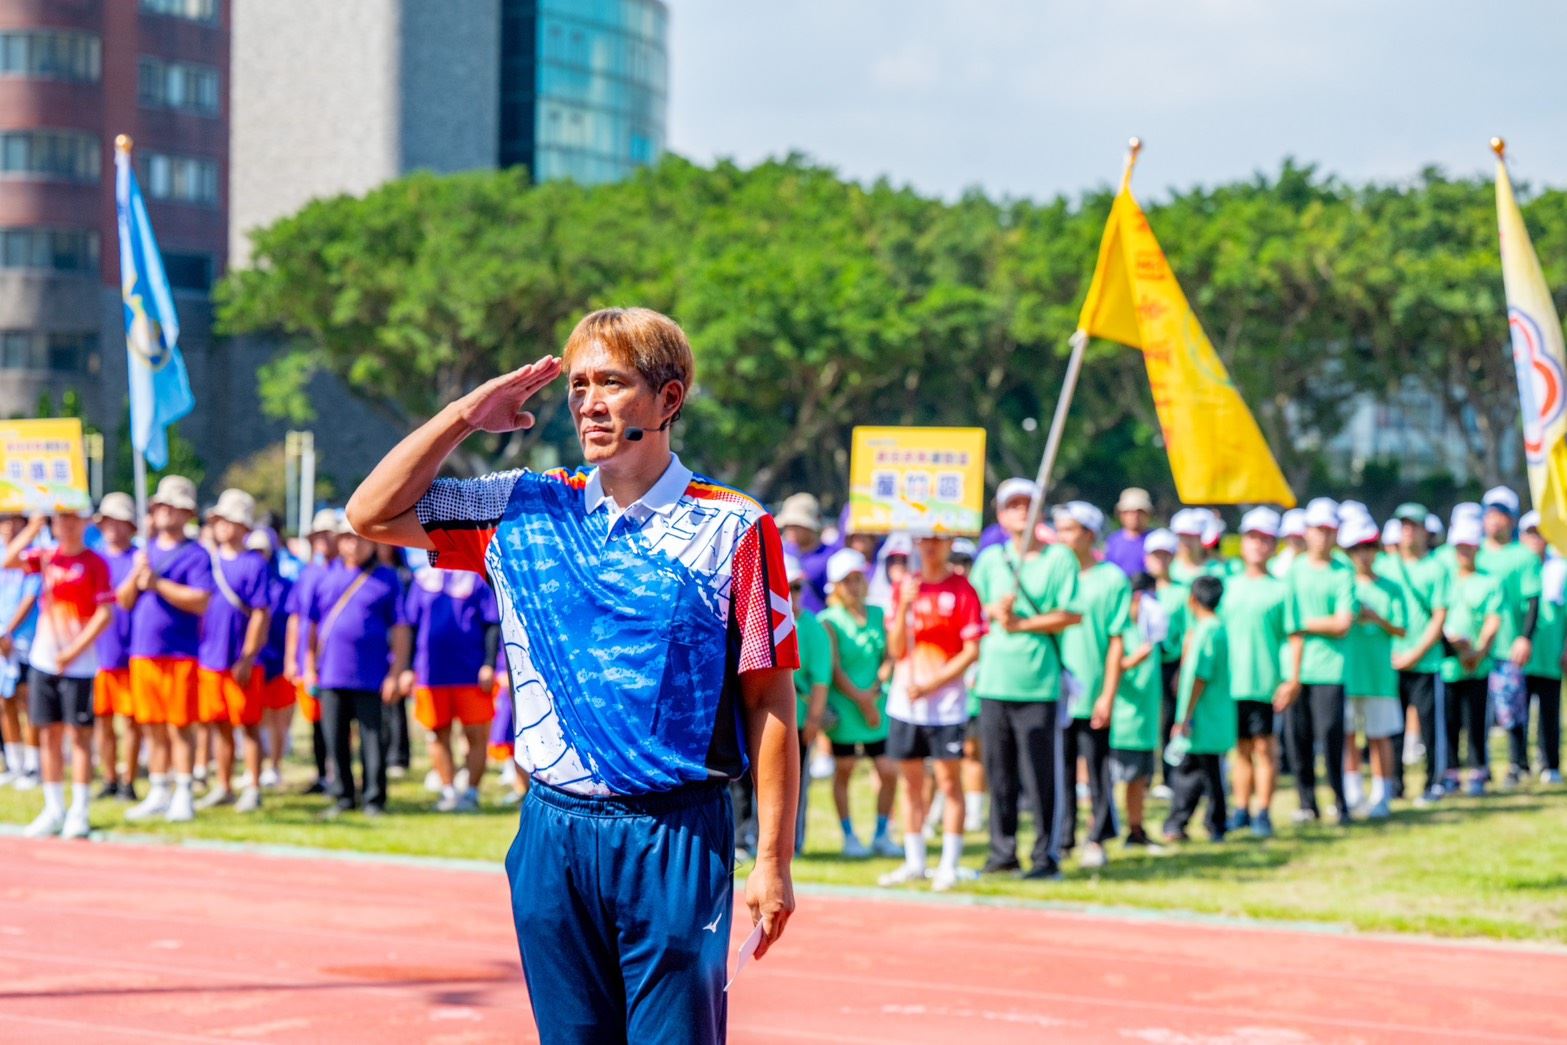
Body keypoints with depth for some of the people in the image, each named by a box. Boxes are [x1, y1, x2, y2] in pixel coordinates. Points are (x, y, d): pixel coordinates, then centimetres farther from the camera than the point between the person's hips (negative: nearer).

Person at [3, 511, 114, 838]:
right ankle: (54, 810, 16)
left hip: (78, 664, -5)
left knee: (79, 735, -2)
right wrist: (34, 527, -11)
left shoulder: (95, 564, -5)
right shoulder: (46, 557, 8)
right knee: (49, 734, 8)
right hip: (43, 660, 5)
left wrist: (74, 651, -14)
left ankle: (79, 813, 2)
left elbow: (105, 614, -9)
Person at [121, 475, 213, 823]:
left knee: (179, 727, -4)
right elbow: (123, 601, 13)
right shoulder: (145, 552, 16)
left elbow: (201, 601, -15)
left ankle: (182, 797, 0)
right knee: (153, 728, 10)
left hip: (179, 654, -6)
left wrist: (158, 584, -16)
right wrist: (136, 576, -5)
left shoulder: (196, 555, -3)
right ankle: (158, 795, 17)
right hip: (143, 653, 6)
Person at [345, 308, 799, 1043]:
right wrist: (466, 414, 4)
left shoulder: (733, 529, -3)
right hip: (553, 835, 4)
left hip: (676, 837, -4)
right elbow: (373, 514, 13)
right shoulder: (526, 510, 9)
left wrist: (773, 862, -7)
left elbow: (769, 703, -3)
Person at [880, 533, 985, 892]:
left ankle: (950, 865, 2)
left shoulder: (962, 590, -3)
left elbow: (972, 651, -7)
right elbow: (896, 649, 4)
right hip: (904, 701, 4)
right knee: (911, 782, 9)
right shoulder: (905, 587, 8)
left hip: (946, 701, -4)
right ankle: (914, 863, 16)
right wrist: (904, 606, -11)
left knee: (949, 781, -2)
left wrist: (932, 684, -13)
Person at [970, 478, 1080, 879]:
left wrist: (1022, 623, -9)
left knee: (1040, 775, -4)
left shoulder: (1059, 558, 2)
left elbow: (1072, 614, -5)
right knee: (999, 773, 6)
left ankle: (1046, 856, 3)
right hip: (994, 680, 3)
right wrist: (994, 610, -7)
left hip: (1039, 683, -3)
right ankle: (1003, 852, 14)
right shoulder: (990, 559, 14)